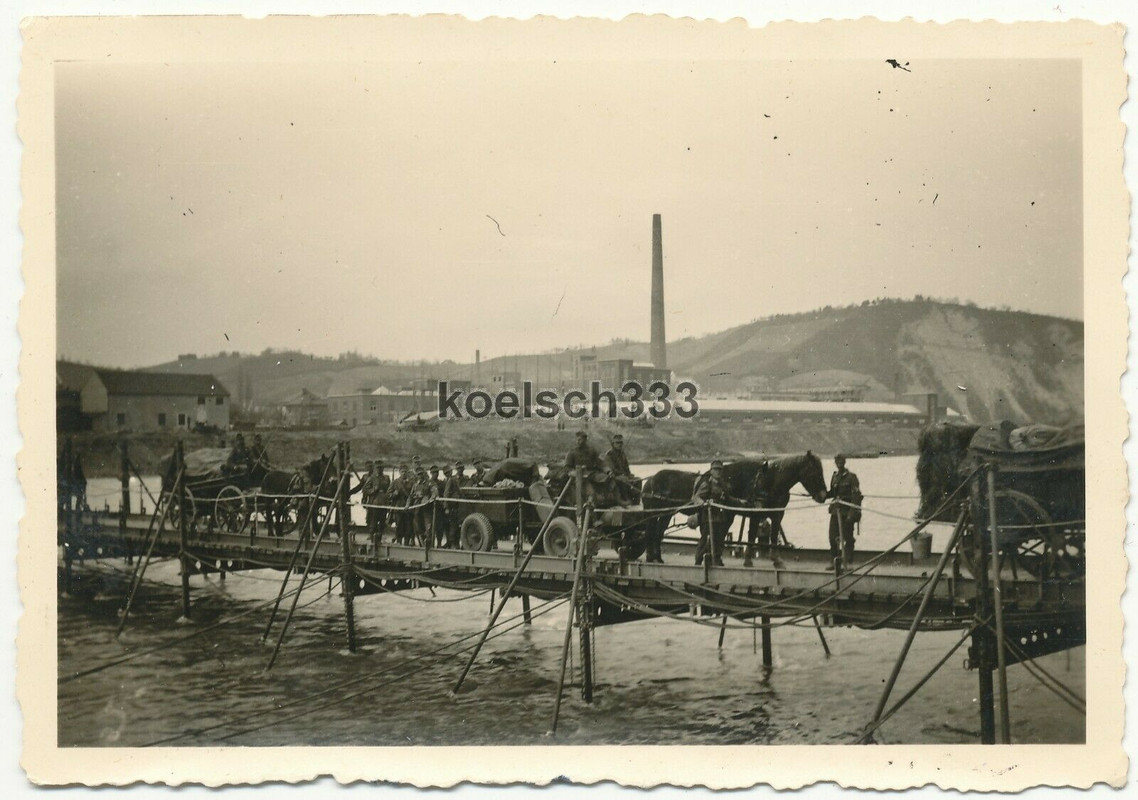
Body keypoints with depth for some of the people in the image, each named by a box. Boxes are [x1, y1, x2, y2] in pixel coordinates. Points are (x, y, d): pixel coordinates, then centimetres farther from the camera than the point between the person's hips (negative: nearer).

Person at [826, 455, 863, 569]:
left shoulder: (851, 477, -7)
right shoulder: (835, 476, 13)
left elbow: (856, 496, -12)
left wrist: (853, 513, -20)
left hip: (847, 511, -6)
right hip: (835, 511, 6)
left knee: (848, 538, -1)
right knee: (832, 537, 7)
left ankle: (848, 562, 6)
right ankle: (834, 561, 17)